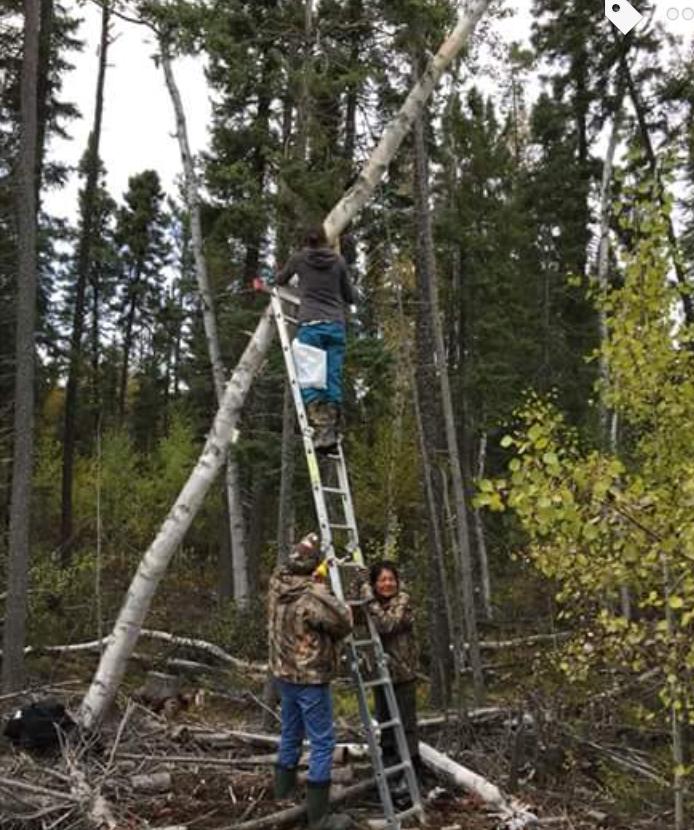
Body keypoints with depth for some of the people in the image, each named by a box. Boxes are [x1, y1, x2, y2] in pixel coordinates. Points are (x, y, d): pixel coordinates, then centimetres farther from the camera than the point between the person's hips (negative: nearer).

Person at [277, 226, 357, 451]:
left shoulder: (299, 258, 8)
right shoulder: (338, 260, 11)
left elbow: (280, 280, 27)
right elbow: (351, 297, 16)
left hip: (310, 325, -2)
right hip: (336, 325, 2)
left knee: (310, 380, -5)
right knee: (333, 380, 2)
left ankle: (321, 430, -19)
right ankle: (331, 431, -5)